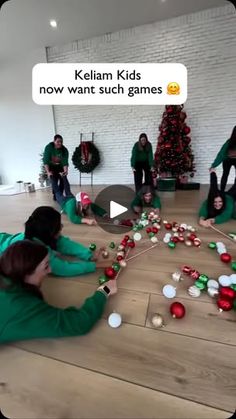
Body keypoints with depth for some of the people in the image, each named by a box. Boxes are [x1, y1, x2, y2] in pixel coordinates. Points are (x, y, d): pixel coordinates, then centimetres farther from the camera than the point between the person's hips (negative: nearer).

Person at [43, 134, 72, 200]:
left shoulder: (64, 150, -18)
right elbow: (45, 161, -25)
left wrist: (65, 171, -42)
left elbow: (65, 162, -24)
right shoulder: (48, 147, -21)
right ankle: (56, 196, 1)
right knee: (54, 181, -14)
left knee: (64, 180, -13)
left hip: (60, 167, 2)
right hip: (51, 167, -2)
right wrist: (48, 172, -36)